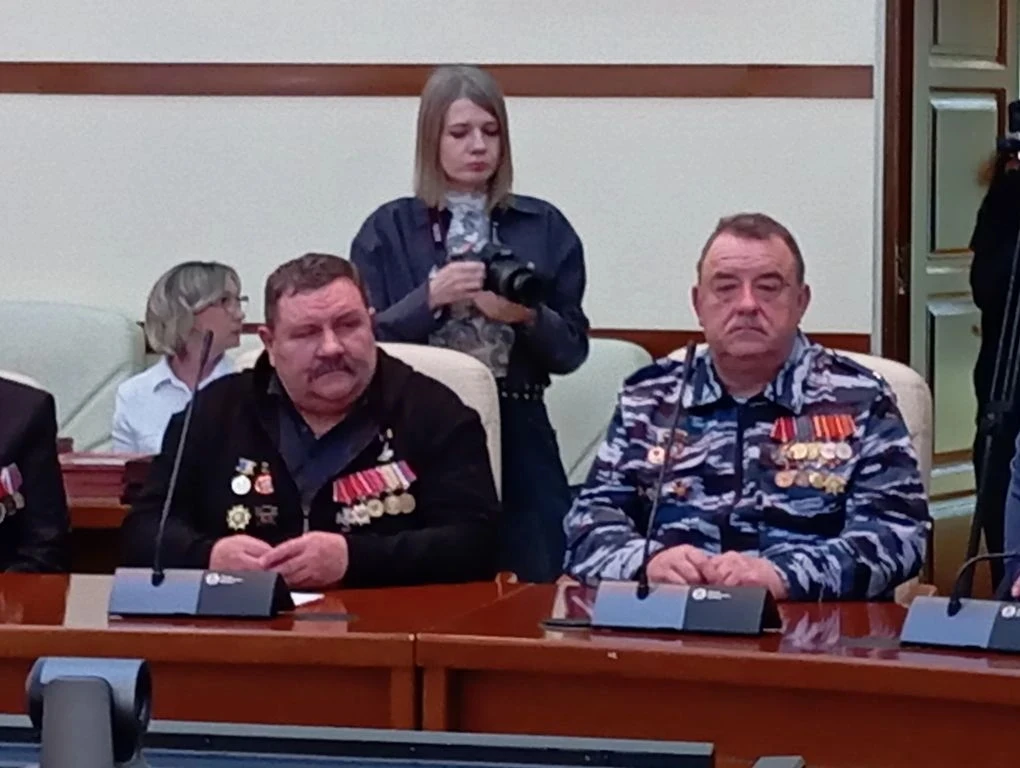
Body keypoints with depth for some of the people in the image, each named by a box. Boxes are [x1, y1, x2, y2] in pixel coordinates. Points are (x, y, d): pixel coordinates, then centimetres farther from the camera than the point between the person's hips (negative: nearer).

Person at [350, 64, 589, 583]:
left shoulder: (544, 228, 9)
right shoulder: (388, 230, 7)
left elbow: (572, 350, 7)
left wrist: (527, 317, -13)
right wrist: (430, 299, -14)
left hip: (519, 440, 1)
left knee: (532, 585, -8)